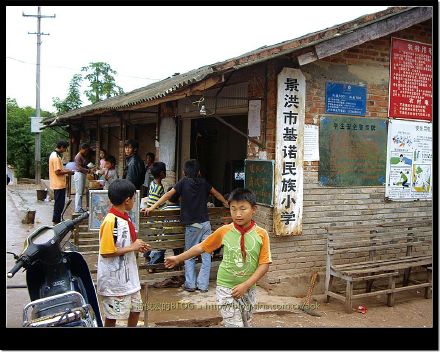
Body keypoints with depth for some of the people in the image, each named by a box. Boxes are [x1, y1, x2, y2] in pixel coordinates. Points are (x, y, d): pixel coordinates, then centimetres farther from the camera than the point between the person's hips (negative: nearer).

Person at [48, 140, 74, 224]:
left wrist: (65, 170, 13)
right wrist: (68, 172, -11)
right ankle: (56, 221, 5)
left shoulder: (53, 154, 13)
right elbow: (58, 172, -23)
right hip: (59, 184, -11)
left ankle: (56, 220, 24)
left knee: (58, 203, 17)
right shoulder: (56, 157, -20)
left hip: (56, 184, 11)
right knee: (59, 204, -2)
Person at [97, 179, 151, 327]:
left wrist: (138, 247, 2)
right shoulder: (111, 221, -22)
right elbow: (106, 252, -24)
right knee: (112, 315, 7)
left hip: (129, 275, 9)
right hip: (114, 279, -9)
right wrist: (132, 247, -20)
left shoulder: (125, 217, 6)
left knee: (136, 308, 19)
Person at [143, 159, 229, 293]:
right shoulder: (204, 182, 7)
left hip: (192, 225, -2)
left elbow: (168, 195, -6)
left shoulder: (183, 182, -1)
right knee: (206, 255, 9)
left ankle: (190, 284, 12)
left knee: (189, 256, 11)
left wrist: (152, 207, -3)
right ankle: (203, 285, 11)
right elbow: (216, 194, 21)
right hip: (205, 224, 2)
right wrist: (227, 203, 37)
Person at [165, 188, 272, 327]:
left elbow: (264, 265, -9)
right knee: (233, 324, -6)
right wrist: (178, 258, 7)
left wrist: (245, 285, -17)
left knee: (244, 323, 18)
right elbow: (201, 247, 3)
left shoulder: (261, 234, -11)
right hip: (226, 289, -2)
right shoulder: (224, 231, -9)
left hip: (248, 290, 2)